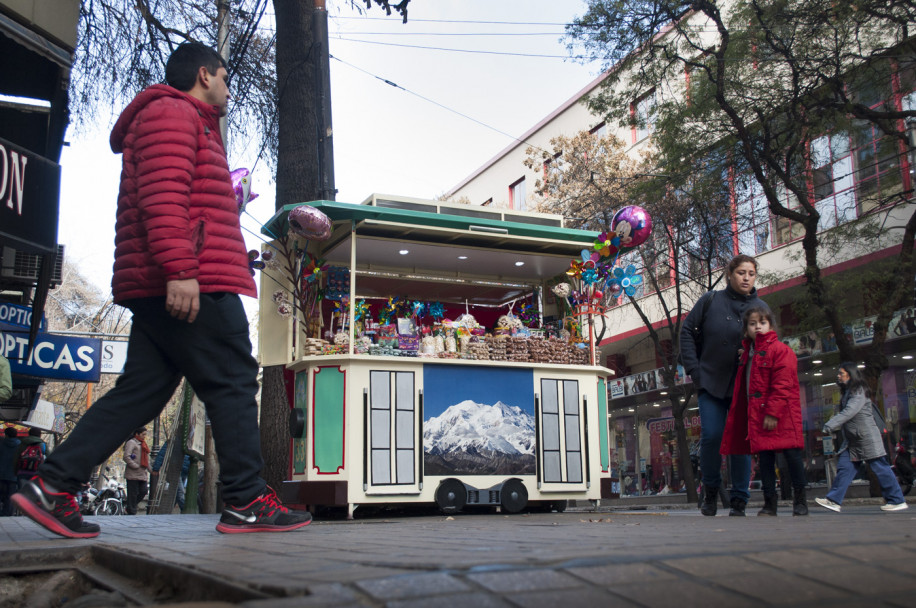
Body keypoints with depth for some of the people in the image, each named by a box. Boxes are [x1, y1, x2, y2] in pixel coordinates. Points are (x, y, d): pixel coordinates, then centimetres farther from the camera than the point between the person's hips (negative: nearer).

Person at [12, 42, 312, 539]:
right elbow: (164, 194, -17)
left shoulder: (184, 122, 32)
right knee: (233, 385, -6)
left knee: (140, 390, 7)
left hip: (159, 289, 10)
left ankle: (52, 486, 4)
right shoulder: (174, 113, -2)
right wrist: (180, 269, -26)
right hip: (194, 285, -10)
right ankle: (247, 503, -2)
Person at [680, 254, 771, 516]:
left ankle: (739, 500, 11)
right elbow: (687, 331, 5)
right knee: (711, 436, -8)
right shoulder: (710, 300, 2)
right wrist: (693, 369, -2)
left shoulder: (761, 307, 6)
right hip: (711, 383, -1)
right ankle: (710, 490, 15)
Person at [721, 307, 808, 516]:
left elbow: (782, 386, -14)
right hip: (757, 415, 7)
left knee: (791, 453, -4)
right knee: (764, 456, 6)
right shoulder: (747, 354, 17)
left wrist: (773, 412, -20)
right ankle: (769, 501, 10)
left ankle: (800, 499, 7)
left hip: (781, 415, -7)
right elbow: (742, 388, 21)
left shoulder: (781, 350, -7)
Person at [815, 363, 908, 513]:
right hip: (852, 439, 9)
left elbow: (849, 412, -23)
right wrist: (832, 425, 3)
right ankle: (834, 500, -4)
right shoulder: (847, 392, 17)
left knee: (879, 468, -3)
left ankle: (898, 501, 7)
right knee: (844, 467, 0)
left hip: (867, 437, -9)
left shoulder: (859, 391, -12)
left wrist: (829, 426, -27)